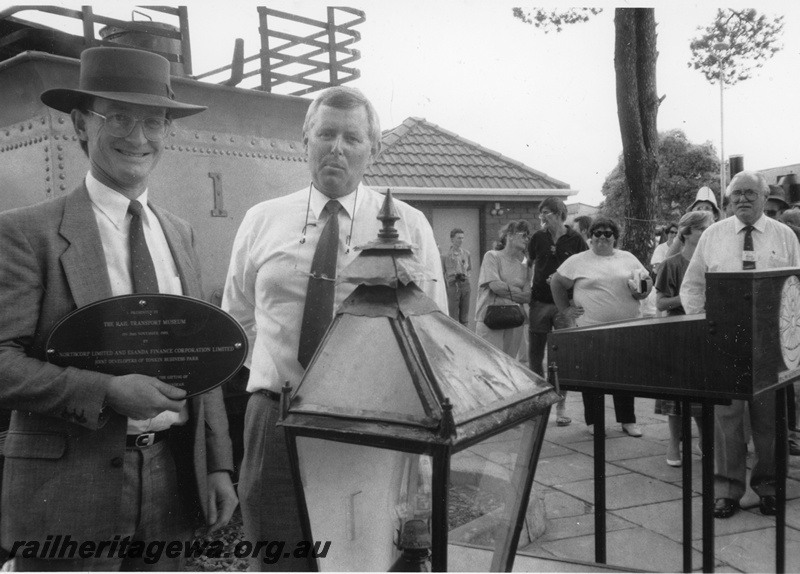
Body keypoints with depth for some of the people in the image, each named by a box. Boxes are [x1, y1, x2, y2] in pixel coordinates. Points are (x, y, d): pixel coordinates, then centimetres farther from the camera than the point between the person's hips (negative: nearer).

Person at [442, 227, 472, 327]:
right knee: (453, 316, -4)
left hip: (465, 284, 3)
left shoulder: (467, 254, 9)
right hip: (452, 285, -3)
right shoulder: (446, 255, -2)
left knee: (465, 316, 8)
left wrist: (465, 275, -2)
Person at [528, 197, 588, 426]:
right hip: (539, 302, 2)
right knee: (534, 356, 5)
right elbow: (528, 264, 16)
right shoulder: (538, 238, 5)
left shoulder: (575, 240, -3)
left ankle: (561, 406, 13)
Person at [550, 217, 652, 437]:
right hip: (590, 329, -2)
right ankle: (593, 421, 16)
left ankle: (627, 420, 20)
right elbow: (557, 283, 7)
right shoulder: (578, 261, 2)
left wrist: (641, 288, -8)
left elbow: (648, 281, 14)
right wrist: (566, 309, 1)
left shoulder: (628, 259, 10)